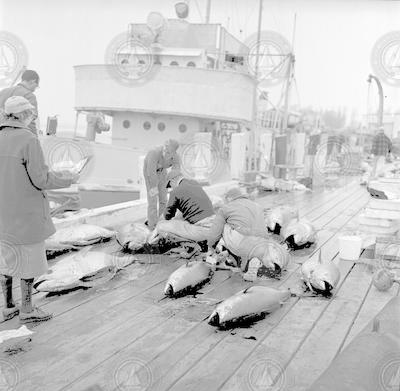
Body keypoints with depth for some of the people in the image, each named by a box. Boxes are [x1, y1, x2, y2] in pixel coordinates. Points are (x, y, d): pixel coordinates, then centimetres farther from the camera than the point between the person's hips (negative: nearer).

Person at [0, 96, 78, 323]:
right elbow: (41, 180, -19)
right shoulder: (29, 140, -19)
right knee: (30, 260, 7)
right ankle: (27, 311, 17)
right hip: (26, 212, -6)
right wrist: (67, 179, -4)